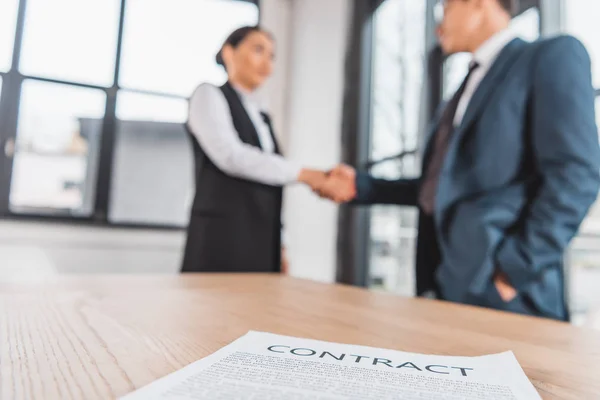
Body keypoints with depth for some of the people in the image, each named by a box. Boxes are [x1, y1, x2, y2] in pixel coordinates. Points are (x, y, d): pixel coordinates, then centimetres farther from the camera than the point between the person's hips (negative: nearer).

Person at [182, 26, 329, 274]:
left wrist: (277, 246, 12)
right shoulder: (209, 95, 3)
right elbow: (230, 156, -14)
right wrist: (302, 174, -11)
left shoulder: (261, 117, 20)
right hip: (222, 240, -6)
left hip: (261, 243, 6)